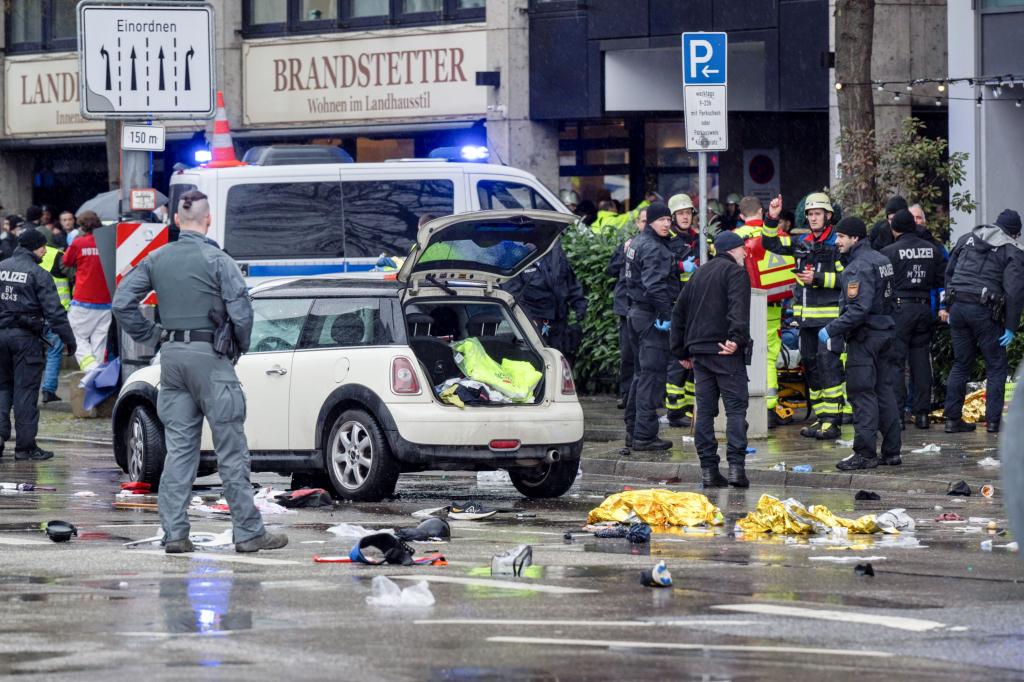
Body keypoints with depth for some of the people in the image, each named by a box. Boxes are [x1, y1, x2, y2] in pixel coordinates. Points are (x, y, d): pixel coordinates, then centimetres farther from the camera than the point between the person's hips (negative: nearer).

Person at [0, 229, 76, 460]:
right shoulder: (38, 274, -9)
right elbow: (54, 311, -11)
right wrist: (68, 338, -6)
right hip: (26, 337, -5)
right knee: (26, 390, -1)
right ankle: (25, 446, 1)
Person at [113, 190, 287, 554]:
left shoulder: (156, 260, 6)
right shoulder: (217, 260, -10)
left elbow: (121, 304, 6)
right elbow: (241, 312, -14)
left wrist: (153, 336, 11)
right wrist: (242, 346, 4)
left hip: (172, 357, 5)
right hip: (209, 359, -5)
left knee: (179, 448, 8)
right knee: (231, 450, -1)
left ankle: (174, 533, 5)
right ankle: (249, 533, 0)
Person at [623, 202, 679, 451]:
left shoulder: (637, 243, 16)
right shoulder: (654, 248, -16)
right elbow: (655, 285, -25)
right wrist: (666, 316, -24)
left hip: (637, 313, 10)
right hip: (651, 317, -10)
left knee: (642, 373, 18)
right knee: (652, 375, -8)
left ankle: (633, 431, 23)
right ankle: (644, 435, -9)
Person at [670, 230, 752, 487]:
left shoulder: (699, 273, 21)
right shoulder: (735, 272, -2)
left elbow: (679, 312, 24)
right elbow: (738, 309, -19)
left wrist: (681, 350, 26)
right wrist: (737, 338, -28)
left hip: (699, 349, 7)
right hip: (726, 352, -7)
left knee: (705, 409, 7)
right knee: (736, 407, -5)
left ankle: (708, 469, 3)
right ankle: (736, 465, -15)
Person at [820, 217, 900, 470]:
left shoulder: (859, 266, -17)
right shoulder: (882, 260, 13)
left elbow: (859, 309, -25)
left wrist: (832, 330, -19)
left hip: (864, 336, -9)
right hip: (886, 333, 9)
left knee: (862, 393, -5)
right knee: (885, 391, 12)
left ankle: (865, 453, -5)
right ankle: (891, 451, 15)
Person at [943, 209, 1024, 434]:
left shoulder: (967, 239, 15)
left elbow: (949, 273, 18)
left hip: (957, 306, 5)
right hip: (984, 311, -5)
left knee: (961, 363, 15)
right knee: (996, 366, 6)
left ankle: (952, 418, 12)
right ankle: (993, 420, 0)